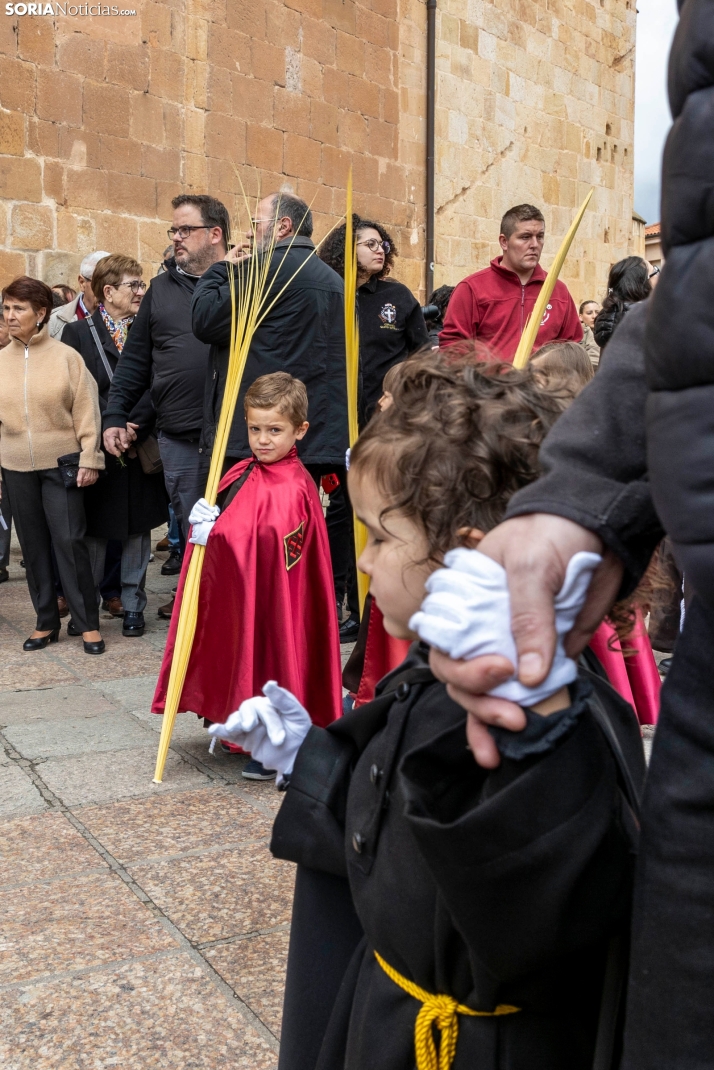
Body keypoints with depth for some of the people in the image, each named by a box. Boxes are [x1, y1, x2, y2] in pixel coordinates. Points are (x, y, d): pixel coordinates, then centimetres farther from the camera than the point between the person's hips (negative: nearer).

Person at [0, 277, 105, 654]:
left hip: (61, 463, -3)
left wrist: (89, 459, -7)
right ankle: (46, 622, 20)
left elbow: (86, 412, -4)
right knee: (33, 545, 9)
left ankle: (89, 623, 6)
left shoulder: (66, 356, -5)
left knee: (69, 541, -5)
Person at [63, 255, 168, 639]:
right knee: (94, 529, 6)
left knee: (138, 528, 7)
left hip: (141, 448, 1)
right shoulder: (78, 333, 1)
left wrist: (133, 428, -16)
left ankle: (132, 605, 18)